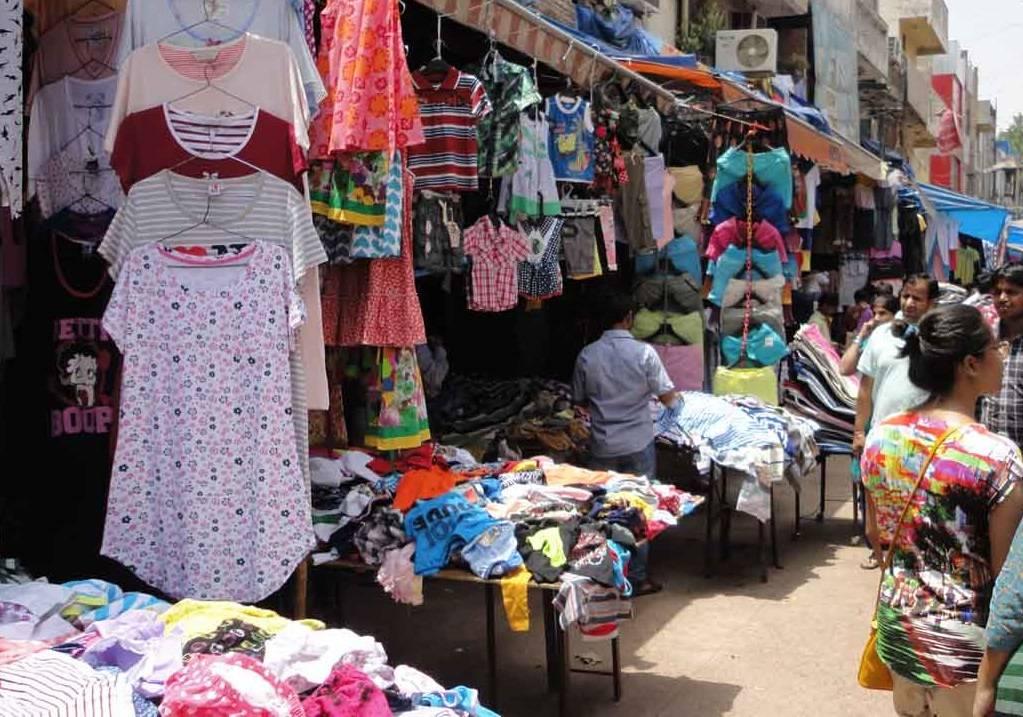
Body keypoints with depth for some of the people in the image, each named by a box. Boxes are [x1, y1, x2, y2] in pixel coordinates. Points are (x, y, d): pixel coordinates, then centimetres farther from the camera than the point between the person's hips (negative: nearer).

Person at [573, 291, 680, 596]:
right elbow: (668, 397, -4)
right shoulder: (644, 352, -11)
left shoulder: (587, 355, -4)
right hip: (637, 445, -2)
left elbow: (580, 401, 7)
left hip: (602, 447, 2)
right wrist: (675, 400, 18)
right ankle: (637, 578, 13)